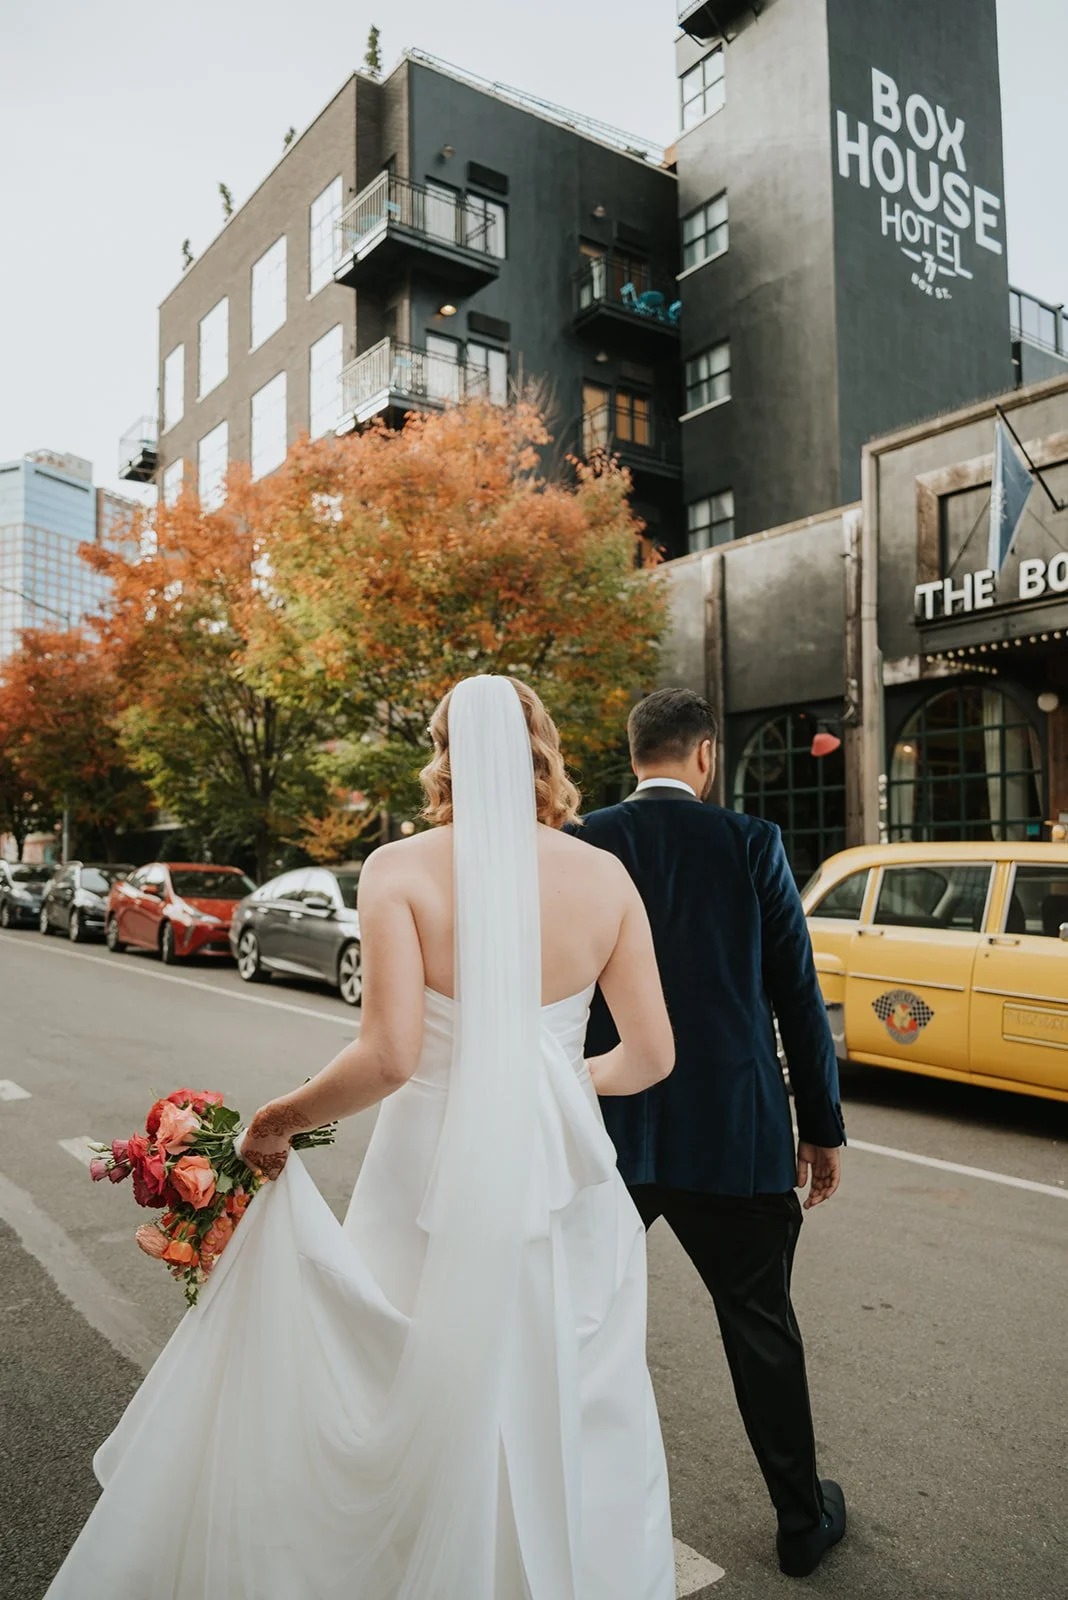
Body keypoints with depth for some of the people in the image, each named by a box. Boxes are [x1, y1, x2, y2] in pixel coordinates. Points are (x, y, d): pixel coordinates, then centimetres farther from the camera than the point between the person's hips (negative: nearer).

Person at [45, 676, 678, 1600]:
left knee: (417, 1425, 20)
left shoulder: (401, 870, -12)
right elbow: (652, 1055, -1)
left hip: (435, 1181, -2)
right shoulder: (606, 875, -4)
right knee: (580, 1433, 22)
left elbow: (388, 1055, -19)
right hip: (566, 1185, 2)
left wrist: (279, 1120, -3)